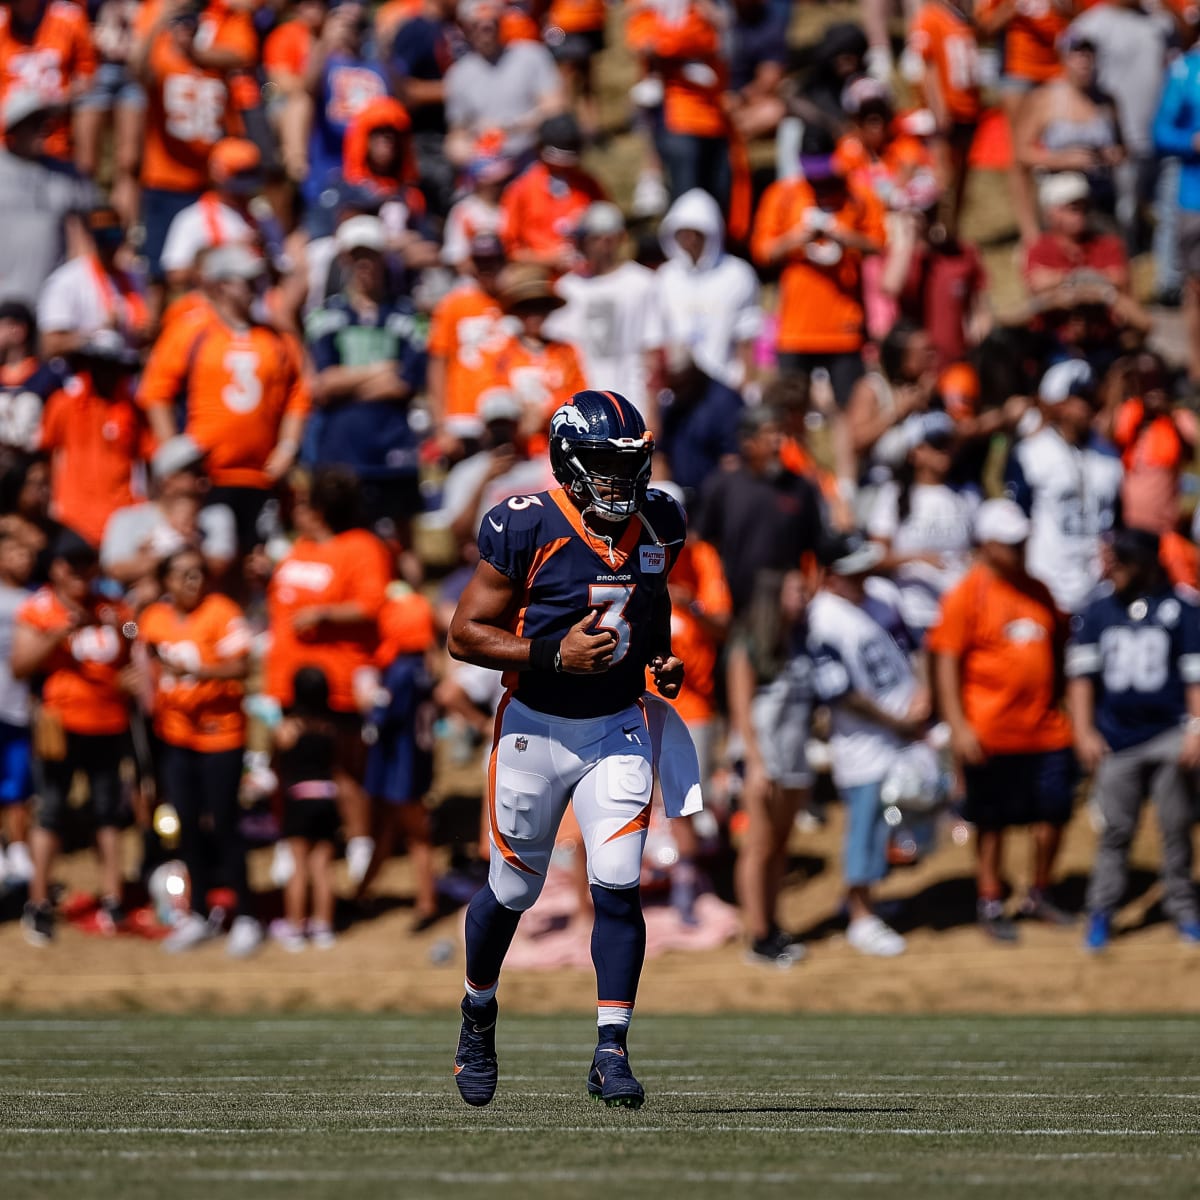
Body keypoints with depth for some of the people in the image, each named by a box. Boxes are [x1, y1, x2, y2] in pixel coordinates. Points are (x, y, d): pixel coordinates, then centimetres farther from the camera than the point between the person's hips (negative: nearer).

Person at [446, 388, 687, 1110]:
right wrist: (555, 653, -24)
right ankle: (479, 1014, 37)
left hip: (618, 730, 3)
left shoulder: (656, 525, 1)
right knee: (513, 892, 10)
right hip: (536, 727, -3)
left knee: (619, 888, -10)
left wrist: (662, 658, 3)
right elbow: (465, 635, -14)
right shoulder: (527, 529, -16)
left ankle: (612, 1052, -6)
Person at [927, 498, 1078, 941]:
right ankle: (991, 904, 17)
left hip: (1045, 727, 5)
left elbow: (1057, 648, 23)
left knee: (1053, 812, 7)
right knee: (992, 822, 4)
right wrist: (958, 726, -17)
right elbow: (946, 661, -11)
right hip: (991, 734, -5)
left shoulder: (1037, 590, 10)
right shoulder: (966, 594, -8)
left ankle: (1039, 896, 26)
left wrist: (1060, 703, 19)